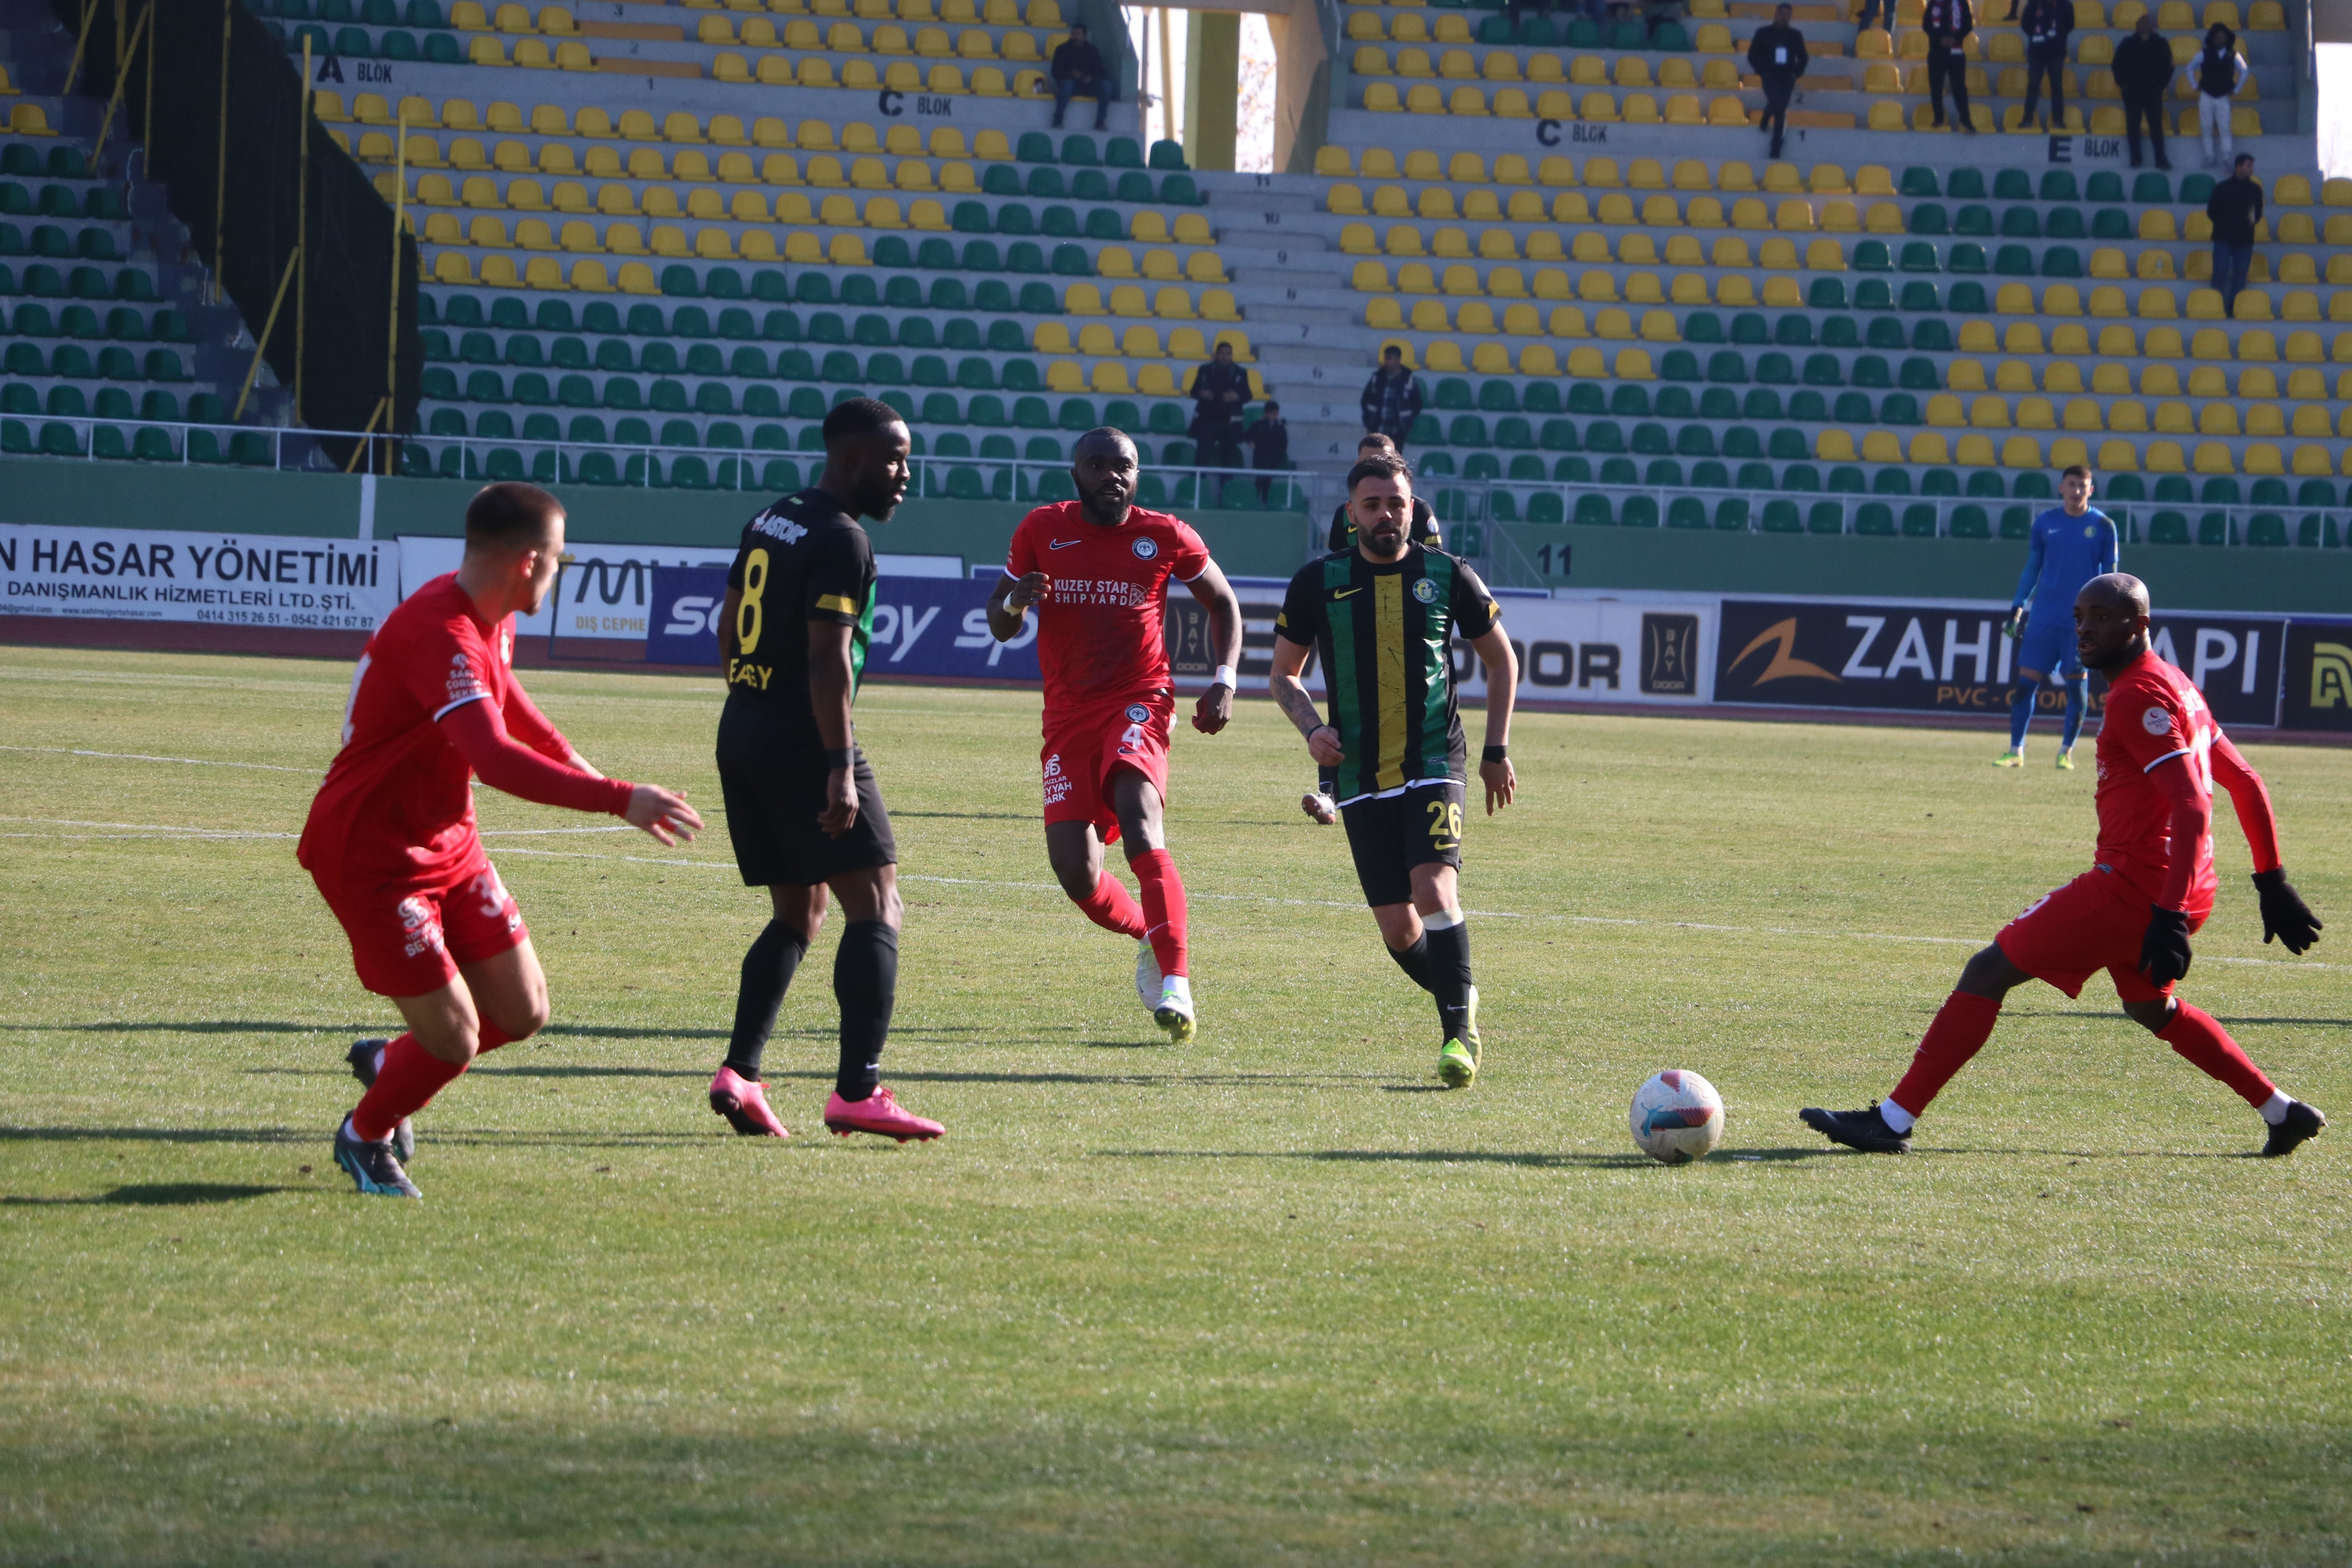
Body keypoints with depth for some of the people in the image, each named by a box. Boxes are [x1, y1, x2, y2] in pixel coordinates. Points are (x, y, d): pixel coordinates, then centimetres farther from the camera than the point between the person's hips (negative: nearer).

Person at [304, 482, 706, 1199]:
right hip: (369, 855, -9)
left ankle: (391, 1062, 32)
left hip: (447, 841, 9)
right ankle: (366, 1135, 20)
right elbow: (493, 757, -42)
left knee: (523, 1012, 5)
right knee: (454, 1039, -11)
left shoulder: (491, 620, 4)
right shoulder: (439, 634, -29)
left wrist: (569, 758, 29)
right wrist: (618, 800, -44)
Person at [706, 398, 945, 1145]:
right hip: (801, 739, -9)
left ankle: (739, 1073, 6)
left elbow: (728, 626, 22)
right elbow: (828, 659, -20)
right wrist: (841, 770, -22)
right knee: (876, 909, -7)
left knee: (798, 914, 17)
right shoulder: (842, 541, -13)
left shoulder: (770, 521, 15)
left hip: (743, 728, 9)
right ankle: (858, 1091, -17)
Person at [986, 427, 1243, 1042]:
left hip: (1139, 701, -3)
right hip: (1069, 715, 3)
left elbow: (1223, 602, 16)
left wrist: (1224, 681, 2)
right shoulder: (1042, 531, 5)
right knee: (1076, 873, -6)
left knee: (1138, 816, -30)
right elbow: (1000, 625, 12)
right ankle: (1151, 937, 26)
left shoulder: (1167, 537, 0)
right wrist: (1014, 602, -13)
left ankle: (1175, 984, -32)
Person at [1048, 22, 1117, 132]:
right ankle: (1058, 120, -30)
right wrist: (1071, 74, -20)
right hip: (1071, 83, -2)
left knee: (1106, 85, -26)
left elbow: (1101, 72, 7)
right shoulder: (1063, 50, 7)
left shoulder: (1093, 51, 12)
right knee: (1067, 84, -40)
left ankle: (1100, 122, -25)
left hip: (1088, 85, 2)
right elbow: (1055, 72, -2)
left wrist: (1091, 77, -16)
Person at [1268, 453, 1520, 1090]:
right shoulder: (1319, 582, 3)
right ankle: (1462, 1007, 24)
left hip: (1434, 765, -2)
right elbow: (1283, 675, 14)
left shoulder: (1447, 576, 1)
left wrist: (1497, 752, 9)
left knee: (1434, 891, -22)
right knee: (1397, 928, -1)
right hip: (1360, 776, 2)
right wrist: (1312, 728, -6)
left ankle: (1458, 1034, -14)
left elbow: (1502, 660, 14)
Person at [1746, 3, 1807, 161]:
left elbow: (1803, 58, 16)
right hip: (1770, 76, -2)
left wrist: (1797, 73, 0)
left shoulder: (1795, 36, 9)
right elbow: (1752, 56, 6)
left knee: (1781, 112, 0)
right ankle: (1765, 122, 7)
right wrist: (1761, 71, -6)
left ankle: (1775, 149, 6)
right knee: (1777, 102, -26)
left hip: (1787, 77, 2)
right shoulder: (1763, 34, 4)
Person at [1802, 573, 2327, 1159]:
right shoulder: (2175, 685, 16)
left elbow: (2193, 807, -24)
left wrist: (2169, 918, -29)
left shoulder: (2139, 698, -15)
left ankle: (1892, 1121, -10)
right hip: (2179, 891, 10)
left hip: (2134, 885, -10)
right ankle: (2283, 1114, 34)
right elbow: (2246, 784, 21)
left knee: (1988, 973, -7)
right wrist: (2271, 882, 26)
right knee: (2150, 1007, 34)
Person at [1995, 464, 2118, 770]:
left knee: (2077, 682, -1)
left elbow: (2109, 574, 4)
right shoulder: (2045, 523, 6)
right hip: (2044, 615, 2)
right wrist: (2017, 607, 8)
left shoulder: (2103, 526, 1)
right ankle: (2016, 750, 3)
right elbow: (2032, 568, 13)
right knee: (2027, 680, -3)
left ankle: (2067, 750, 10)